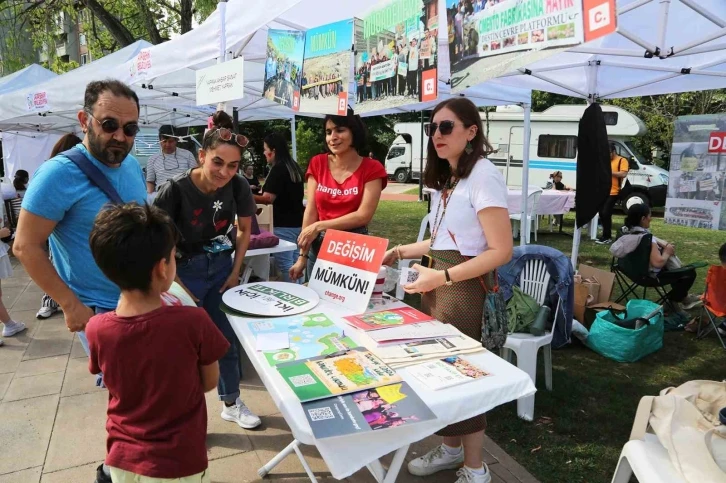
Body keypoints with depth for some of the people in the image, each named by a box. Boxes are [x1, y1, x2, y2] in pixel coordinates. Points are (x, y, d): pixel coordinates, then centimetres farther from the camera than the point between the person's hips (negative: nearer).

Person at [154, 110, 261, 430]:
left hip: (222, 268, 4)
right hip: (185, 271, -4)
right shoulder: (176, 191, -25)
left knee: (228, 337, 13)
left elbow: (244, 230, 3)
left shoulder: (238, 186, -14)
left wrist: (235, 272, 0)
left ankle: (231, 403, 34)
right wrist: (178, 288, -14)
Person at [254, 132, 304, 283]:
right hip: (298, 222, 9)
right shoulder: (294, 167, 13)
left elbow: (268, 198, -20)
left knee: (285, 264, -5)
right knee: (295, 262, 14)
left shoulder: (278, 169, -14)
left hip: (284, 225, -9)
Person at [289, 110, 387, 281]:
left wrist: (319, 226, -14)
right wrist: (302, 256, -6)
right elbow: (310, 211, -1)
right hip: (319, 246, 3)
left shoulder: (371, 168, -4)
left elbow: (364, 215, -12)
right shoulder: (317, 164, 5)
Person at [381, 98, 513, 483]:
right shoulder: (446, 178, 13)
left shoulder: (483, 176, -15)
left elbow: (501, 251, -20)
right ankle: (451, 448, 35)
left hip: (461, 286, -8)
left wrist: (442, 277, -25)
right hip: (437, 281, 8)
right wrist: (401, 251, 9)